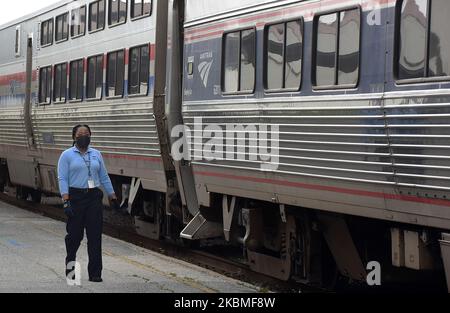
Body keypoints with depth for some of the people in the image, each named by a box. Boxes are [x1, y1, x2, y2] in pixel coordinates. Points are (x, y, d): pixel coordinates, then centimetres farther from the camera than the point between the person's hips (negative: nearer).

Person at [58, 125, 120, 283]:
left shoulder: (96, 154, 12)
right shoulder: (67, 155, 0)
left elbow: (104, 177, 16)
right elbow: (63, 179, -6)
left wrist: (113, 197, 12)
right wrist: (66, 201, -16)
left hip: (94, 197, 3)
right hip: (75, 197, -3)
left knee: (95, 236, -1)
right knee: (75, 233, 2)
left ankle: (95, 273, 1)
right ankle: (70, 261, 29)